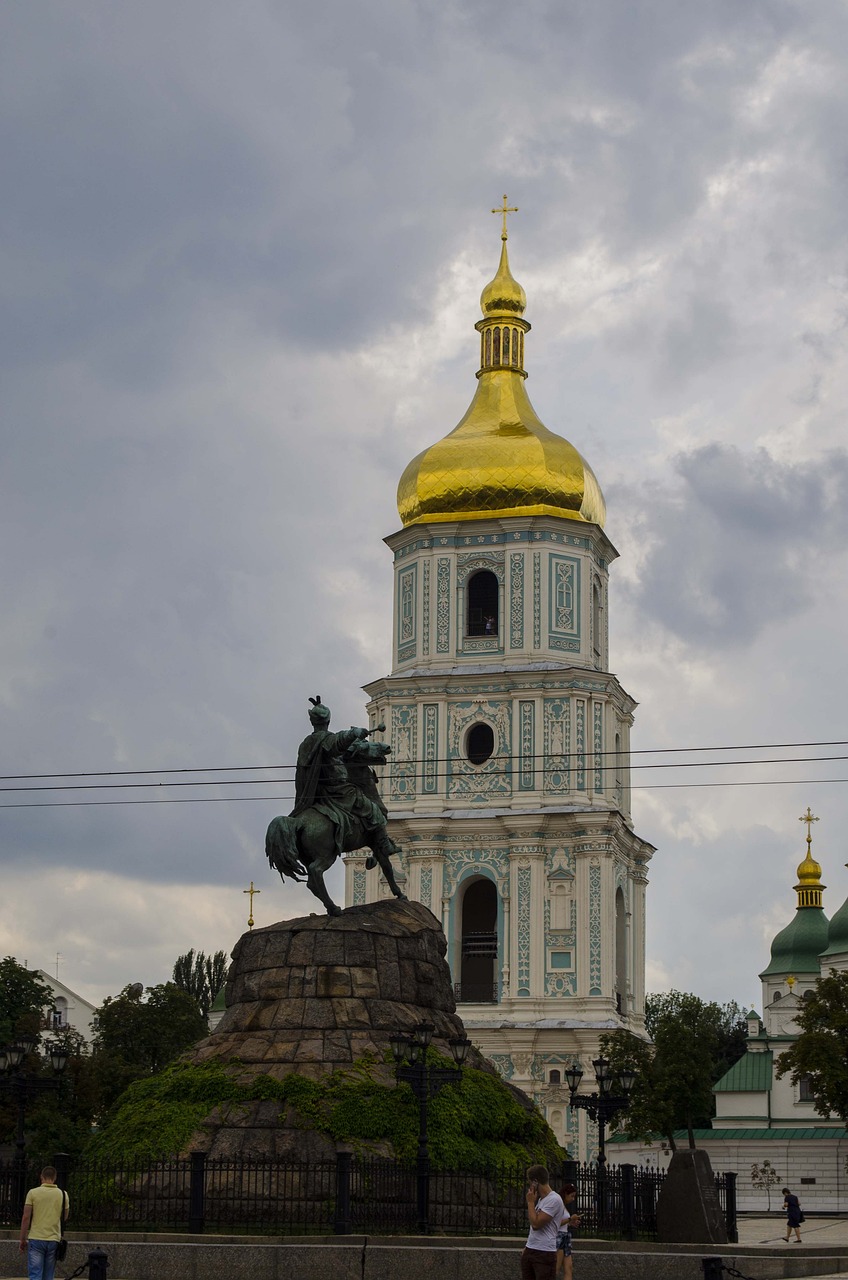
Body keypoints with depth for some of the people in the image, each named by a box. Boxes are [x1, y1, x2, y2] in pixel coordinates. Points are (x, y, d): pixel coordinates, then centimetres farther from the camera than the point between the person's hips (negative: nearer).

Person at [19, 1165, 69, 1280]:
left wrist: (23, 1239, 2)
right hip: (54, 1239, 2)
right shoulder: (63, 1194, 3)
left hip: (36, 1239, -2)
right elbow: (65, 1218, 13)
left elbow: (26, 1218, -5)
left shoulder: (33, 1193, -3)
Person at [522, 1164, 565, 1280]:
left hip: (545, 1254, -9)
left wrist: (530, 1202, -9)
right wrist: (527, 1247, 20)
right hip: (529, 1251, 9)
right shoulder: (540, 1199, 15)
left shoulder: (554, 1200, -15)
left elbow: (536, 1224, -21)